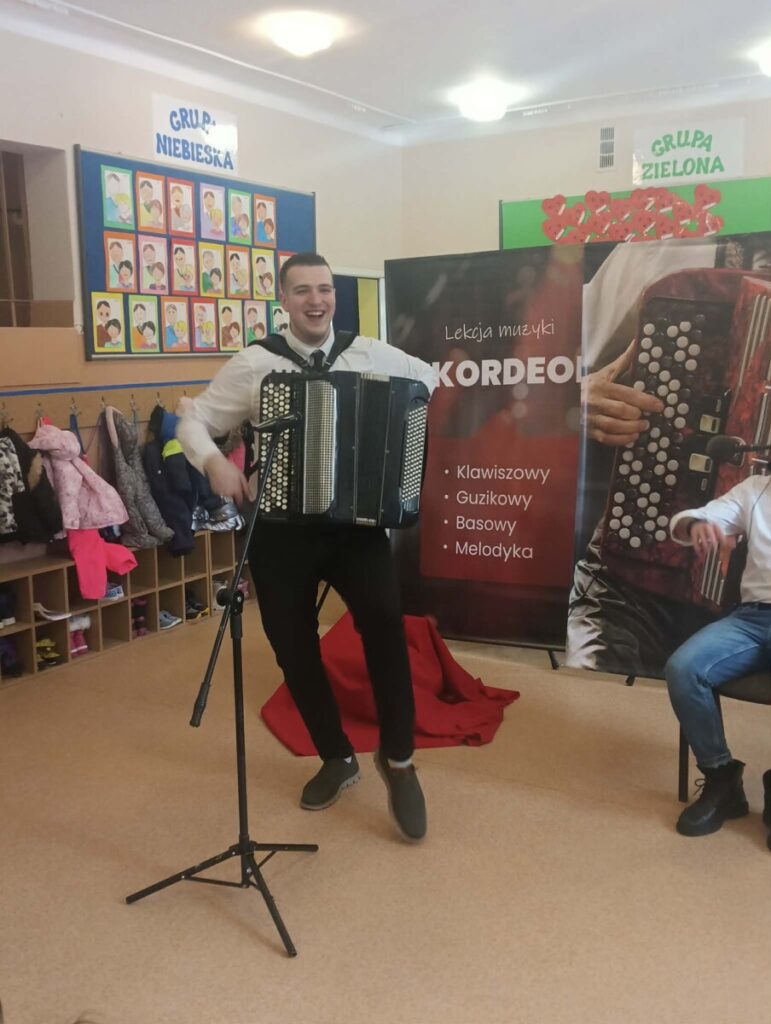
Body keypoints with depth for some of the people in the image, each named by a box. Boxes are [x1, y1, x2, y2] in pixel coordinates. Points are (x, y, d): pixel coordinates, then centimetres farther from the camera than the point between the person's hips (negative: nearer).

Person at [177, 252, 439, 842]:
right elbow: (194, 422, 6)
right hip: (279, 528, 1)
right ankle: (337, 758, 34)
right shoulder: (254, 365, 1)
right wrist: (214, 464, -13)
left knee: (384, 617, -24)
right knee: (294, 648, 9)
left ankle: (398, 758, -3)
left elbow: (433, 385, 19)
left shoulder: (371, 355, 3)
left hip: (357, 520, -1)